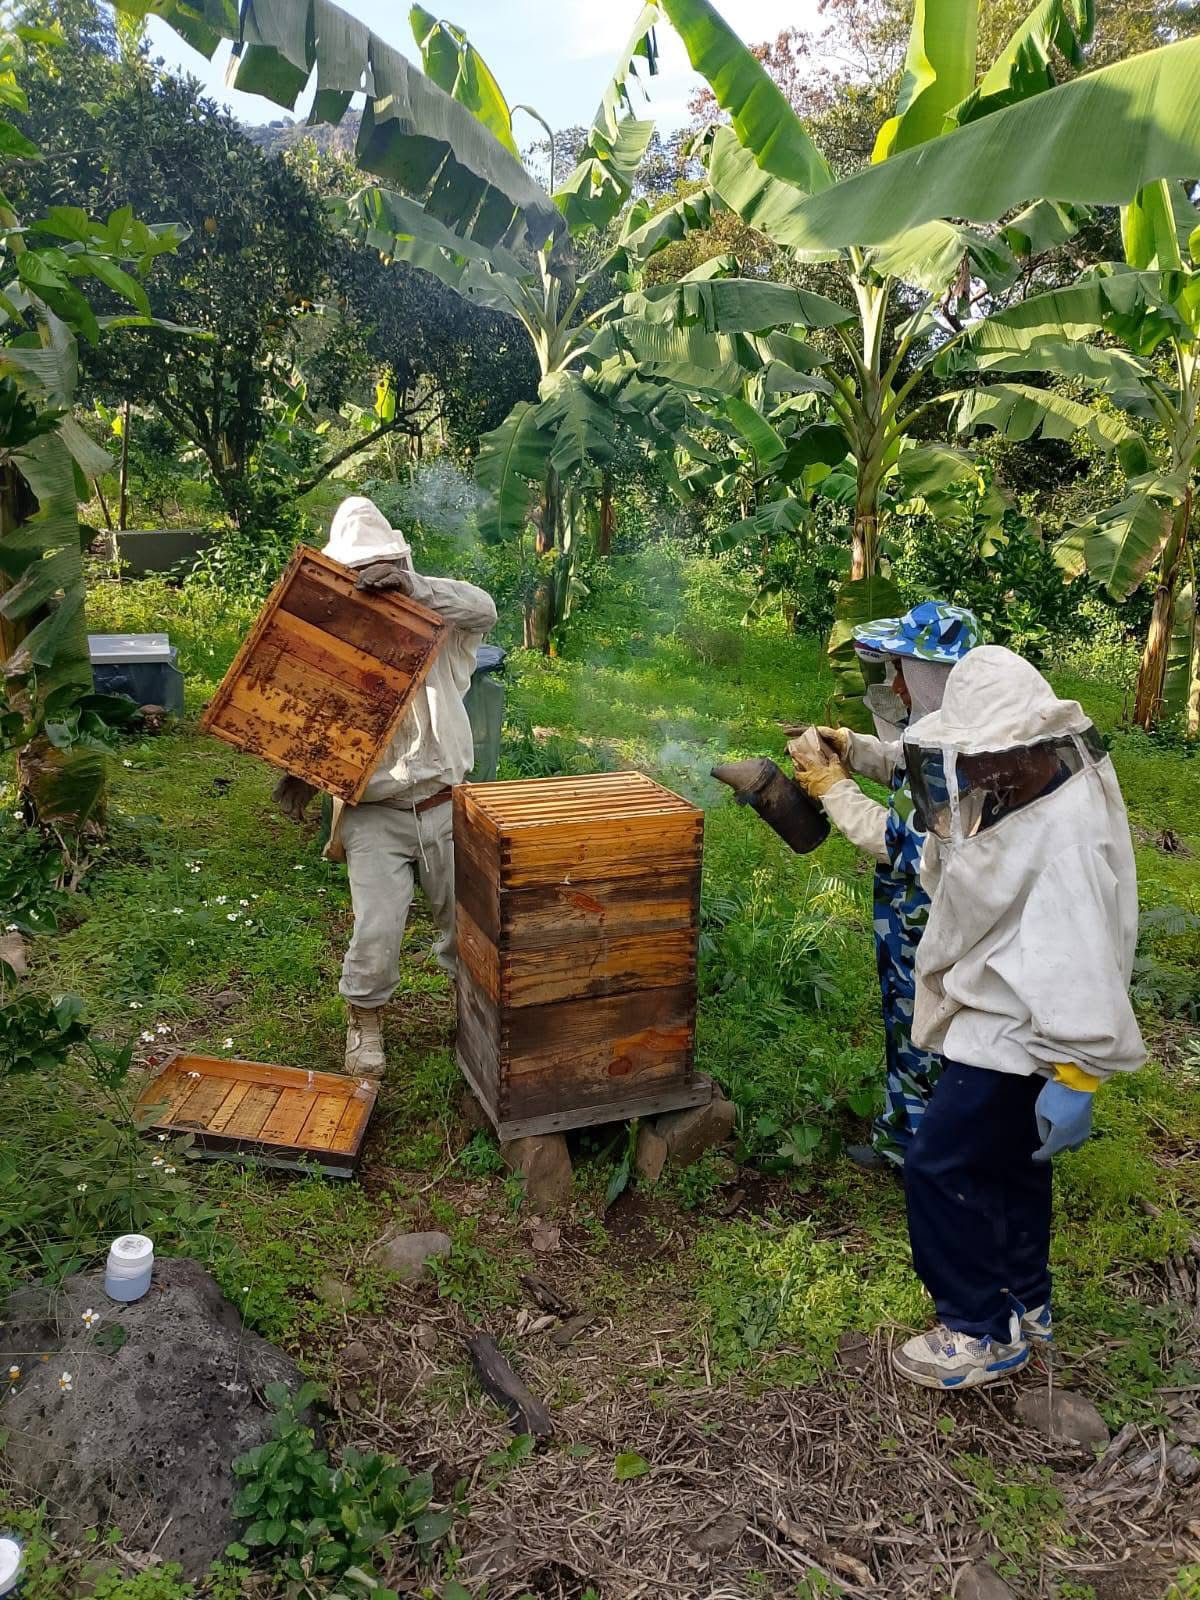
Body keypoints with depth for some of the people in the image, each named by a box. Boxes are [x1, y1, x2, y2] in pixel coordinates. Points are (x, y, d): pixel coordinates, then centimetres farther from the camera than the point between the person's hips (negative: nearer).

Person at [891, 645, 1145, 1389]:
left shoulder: (1067, 836, -29)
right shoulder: (1028, 796, 1)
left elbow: (1080, 964, -29)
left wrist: (1077, 1075, -26)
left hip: (1015, 1040, -10)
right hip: (1004, 1026, 10)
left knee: (942, 1171, -1)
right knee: (1010, 1166, 23)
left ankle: (983, 1332, 17)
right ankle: (1024, 1304, 42)